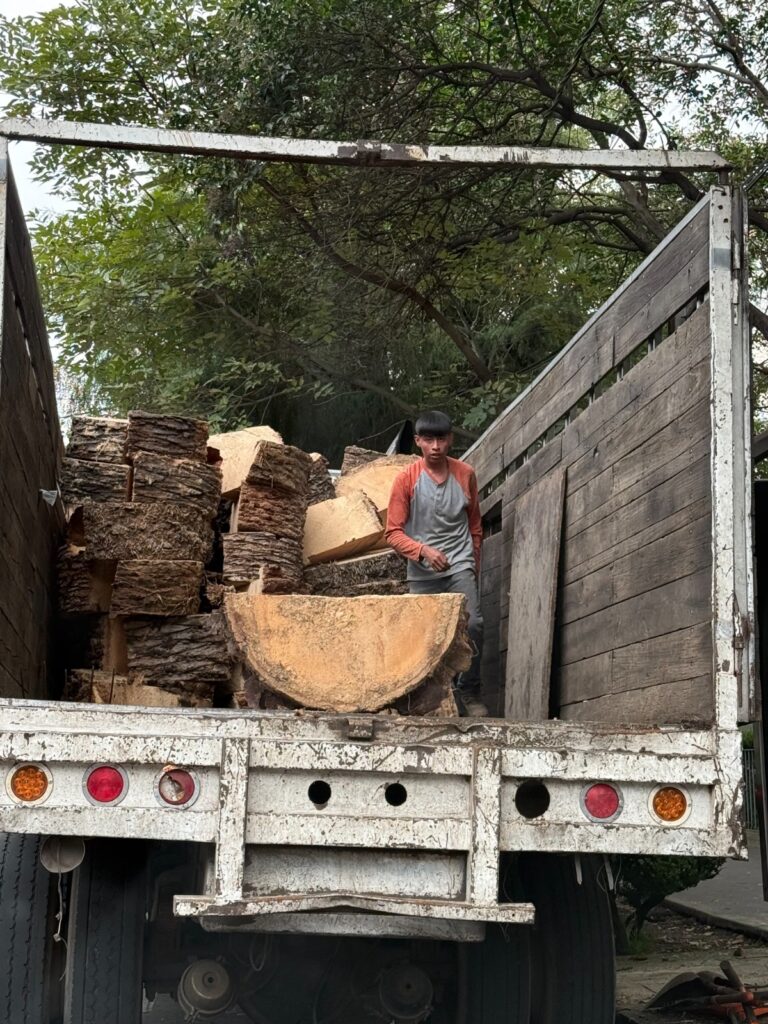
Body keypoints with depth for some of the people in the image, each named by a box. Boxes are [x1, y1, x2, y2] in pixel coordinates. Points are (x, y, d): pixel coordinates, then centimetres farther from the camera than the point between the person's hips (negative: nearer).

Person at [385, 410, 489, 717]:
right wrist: (423, 551, -21)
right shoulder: (406, 479, -4)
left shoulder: (465, 475, 3)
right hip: (422, 571, -1)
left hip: (460, 565, 1)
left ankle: (469, 690, -1)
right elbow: (394, 533, -6)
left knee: (473, 624, -16)